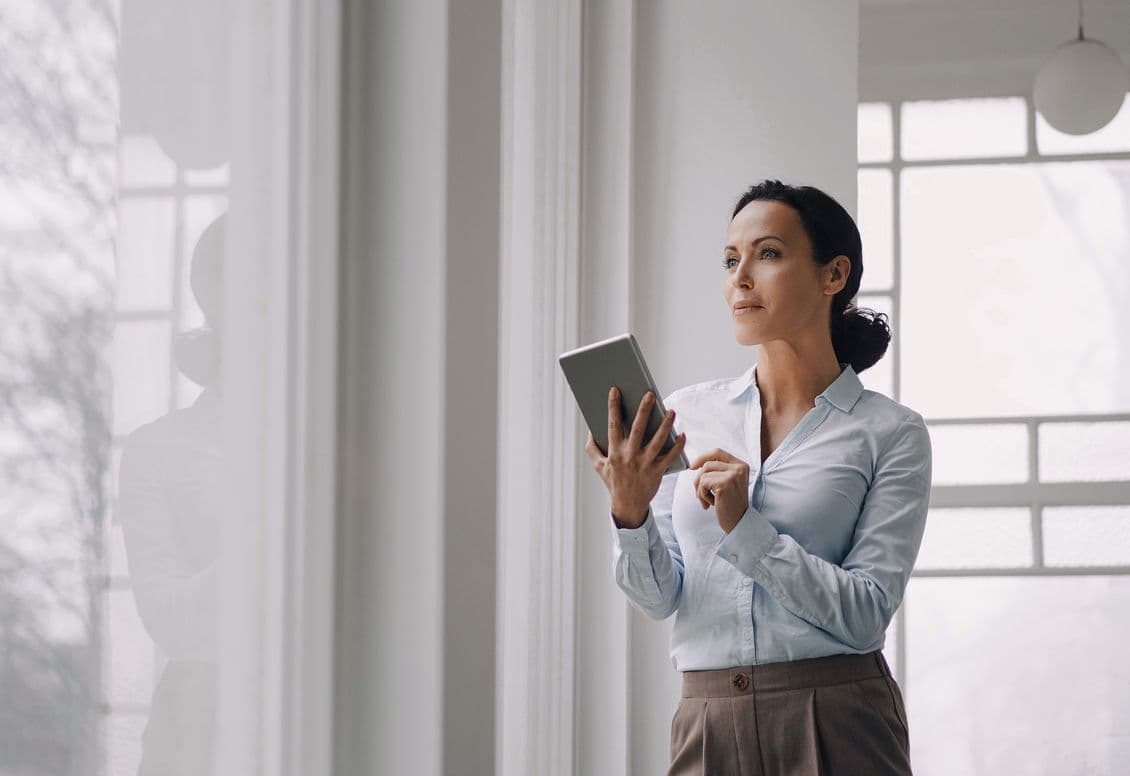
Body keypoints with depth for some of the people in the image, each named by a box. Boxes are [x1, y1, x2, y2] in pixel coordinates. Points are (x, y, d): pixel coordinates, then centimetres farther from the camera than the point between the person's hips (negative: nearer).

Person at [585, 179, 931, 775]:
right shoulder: (687, 414, 6)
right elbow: (660, 596, 3)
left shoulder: (889, 431, -2)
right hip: (708, 723, 3)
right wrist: (629, 513, -15)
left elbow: (866, 614, -10)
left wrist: (745, 530, -18)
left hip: (836, 728, -3)